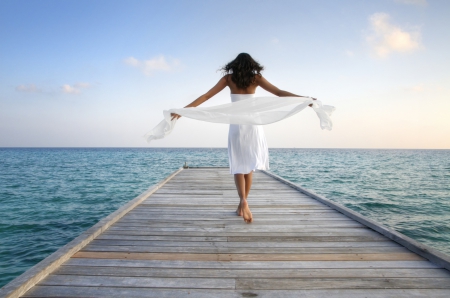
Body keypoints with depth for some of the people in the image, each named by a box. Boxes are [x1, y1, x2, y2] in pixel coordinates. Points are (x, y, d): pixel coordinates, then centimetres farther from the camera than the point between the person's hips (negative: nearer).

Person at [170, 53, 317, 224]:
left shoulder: (228, 78, 4)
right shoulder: (256, 78, 4)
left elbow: (206, 96, -1)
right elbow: (279, 93, -2)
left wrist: (183, 109, -1)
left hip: (236, 125, 0)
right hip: (252, 124, 1)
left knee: (239, 165, 4)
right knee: (249, 165, 10)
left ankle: (243, 202, -19)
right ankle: (242, 205, 14)